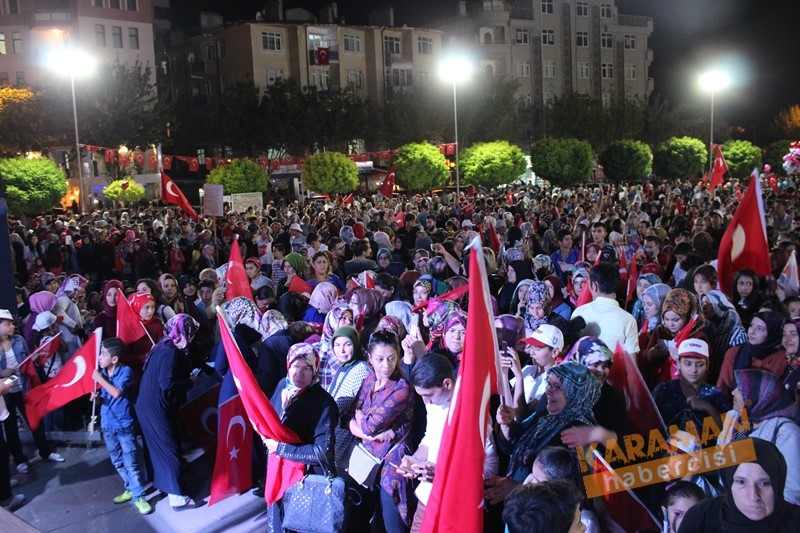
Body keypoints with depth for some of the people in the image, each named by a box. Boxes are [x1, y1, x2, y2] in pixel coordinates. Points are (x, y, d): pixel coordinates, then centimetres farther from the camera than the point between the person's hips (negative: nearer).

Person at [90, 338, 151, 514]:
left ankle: (139, 497, 4)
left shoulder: (125, 372, -15)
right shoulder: (102, 372, 3)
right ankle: (131, 489, 32)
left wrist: (100, 379, -20)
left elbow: (116, 393, -28)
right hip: (108, 425, 7)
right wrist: (96, 396, -7)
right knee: (117, 461, 17)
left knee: (131, 463, -4)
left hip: (124, 425, -7)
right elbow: (104, 396, 15)